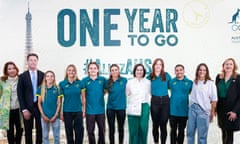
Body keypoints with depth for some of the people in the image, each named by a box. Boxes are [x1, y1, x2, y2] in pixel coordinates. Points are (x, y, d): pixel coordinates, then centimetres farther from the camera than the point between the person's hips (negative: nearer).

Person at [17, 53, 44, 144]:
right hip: (28, 107, -1)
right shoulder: (22, 76, 1)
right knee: (28, 131, 6)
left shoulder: (42, 75, 4)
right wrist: (24, 109, -8)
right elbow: (20, 94, -1)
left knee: (40, 130, 6)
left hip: (40, 106, 1)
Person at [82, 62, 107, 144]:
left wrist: (100, 95, 1)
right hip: (90, 110, -1)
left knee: (102, 130, 11)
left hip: (101, 110, 1)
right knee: (90, 131, 7)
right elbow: (83, 96, 0)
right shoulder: (85, 80, -3)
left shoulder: (102, 79, 0)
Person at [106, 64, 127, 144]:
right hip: (110, 108, 0)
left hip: (121, 108, 0)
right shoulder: (108, 82, -2)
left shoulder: (124, 80, -3)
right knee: (111, 129, 7)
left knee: (121, 128, 12)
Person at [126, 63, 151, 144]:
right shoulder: (129, 82, 6)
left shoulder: (148, 82, 7)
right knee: (133, 130, -1)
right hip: (133, 109, 0)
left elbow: (151, 93, 12)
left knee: (143, 129, -3)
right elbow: (126, 94, 9)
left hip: (144, 108, 1)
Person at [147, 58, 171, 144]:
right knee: (155, 124, 9)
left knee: (163, 125, 1)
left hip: (165, 101, 0)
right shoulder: (150, 77, 1)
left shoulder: (166, 75, 2)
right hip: (155, 101, 0)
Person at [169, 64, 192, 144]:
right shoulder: (171, 81, -1)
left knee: (181, 131, 12)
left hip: (184, 111, 0)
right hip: (173, 111, 0)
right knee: (173, 130, 11)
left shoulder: (189, 82, -1)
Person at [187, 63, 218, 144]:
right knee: (190, 132, 10)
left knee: (202, 134, 3)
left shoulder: (210, 84, -4)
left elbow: (214, 100, -3)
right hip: (192, 108, 4)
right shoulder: (194, 83, 8)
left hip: (203, 110, -4)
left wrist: (212, 112, -2)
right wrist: (191, 107, 6)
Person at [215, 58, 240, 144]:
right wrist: (215, 108, 5)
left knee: (229, 133, -4)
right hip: (221, 110, 4)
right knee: (224, 133, 11)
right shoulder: (219, 77, 7)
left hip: (232, 111, -4)